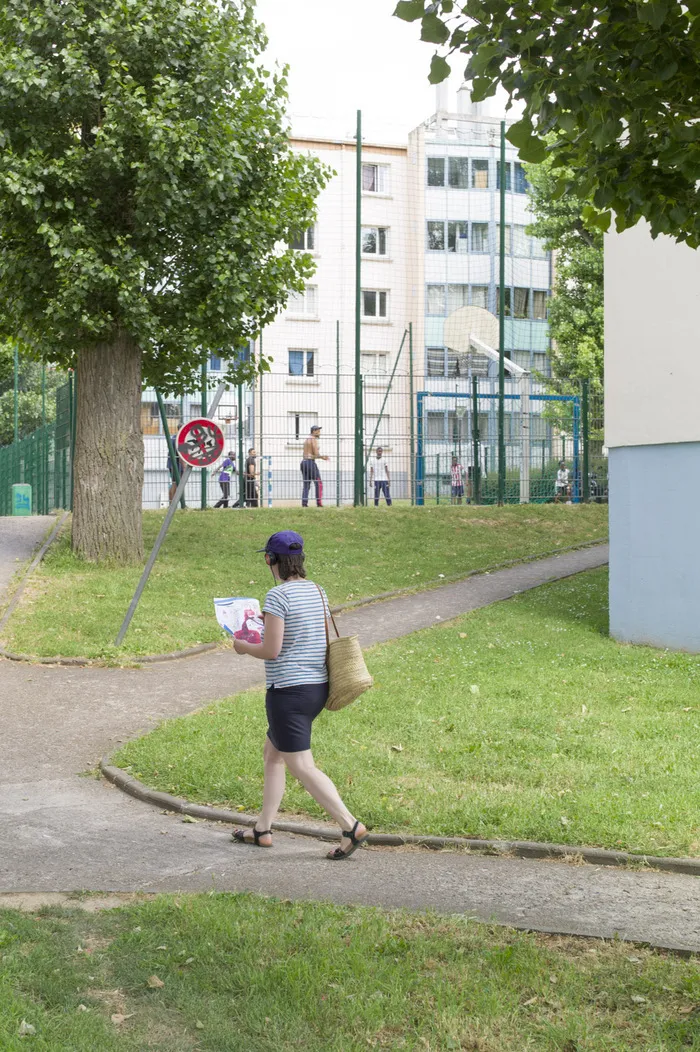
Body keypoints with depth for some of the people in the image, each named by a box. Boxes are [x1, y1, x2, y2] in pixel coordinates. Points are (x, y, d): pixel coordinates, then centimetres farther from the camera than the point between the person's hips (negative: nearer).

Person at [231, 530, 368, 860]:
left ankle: (351, 827, -8)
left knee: (301, 767, -3)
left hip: (289, 690, -9)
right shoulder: (317, 591, 8)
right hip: (318, 686, 9)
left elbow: (271, 650, -20)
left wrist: (243, 647, 0)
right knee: (272, 754, 21)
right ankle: (263, 829, 26)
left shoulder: (278, 596, -17)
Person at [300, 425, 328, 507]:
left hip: (304, 462, 8)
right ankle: (319, 502, -3)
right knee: (318, 483, 0)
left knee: (306, 484, 7)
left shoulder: (306, 439, 19)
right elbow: (316, 454, -16)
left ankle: (304, 503, -4)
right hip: (311, 463, -8)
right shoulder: (314, 440, -10)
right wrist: (323, 457, 4)